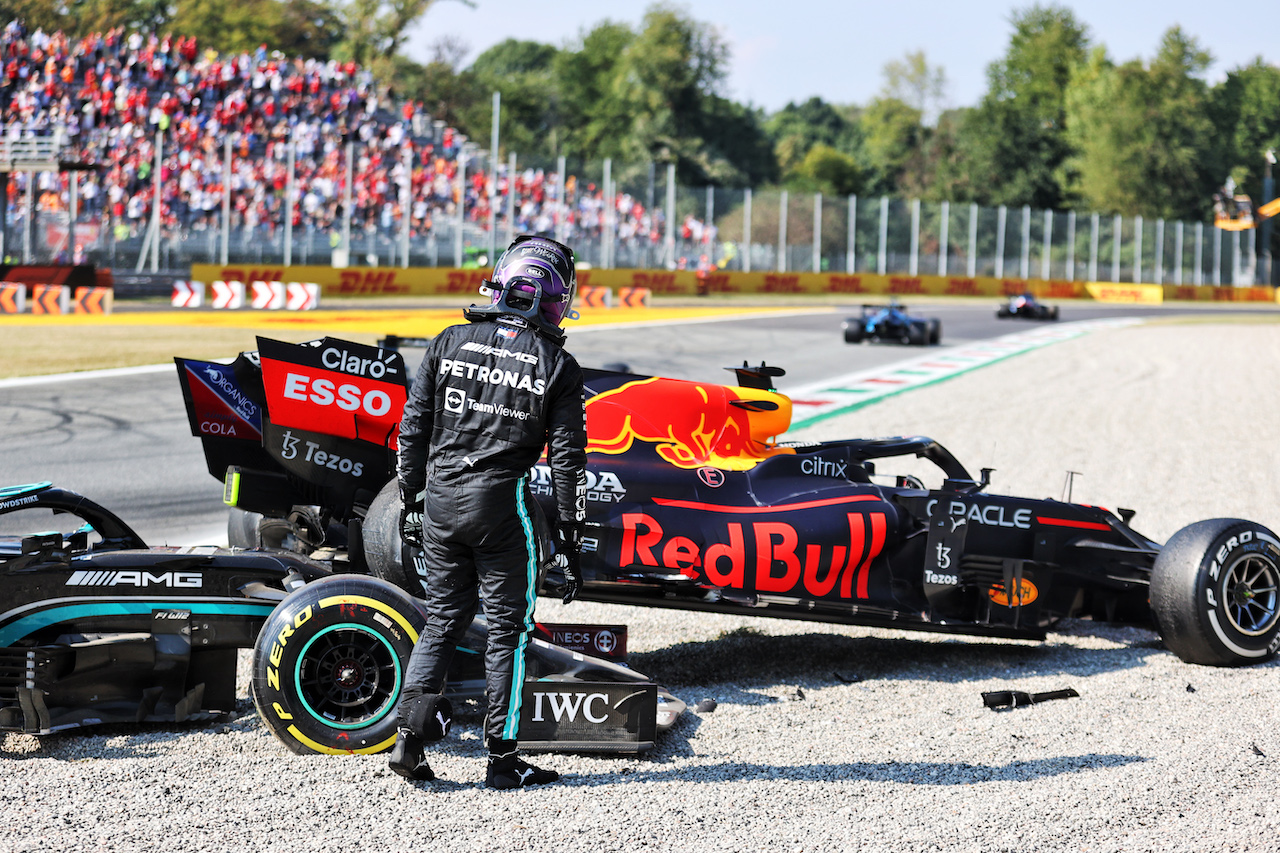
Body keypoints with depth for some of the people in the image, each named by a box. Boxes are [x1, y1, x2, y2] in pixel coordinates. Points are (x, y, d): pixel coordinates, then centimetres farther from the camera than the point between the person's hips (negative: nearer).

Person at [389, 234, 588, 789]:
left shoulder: (450, 343, 5)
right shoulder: (558, 365, -1)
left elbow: (413, 430, 7)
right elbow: (566, 458, -2)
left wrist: (411, 500, 16)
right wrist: (569, 538, 4)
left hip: (440, 495, 3)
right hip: (502, 500, -3)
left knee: (443, 617, 16)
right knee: (507, 629, 7)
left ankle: (411, 729, -1)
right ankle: (501, 758, 9)